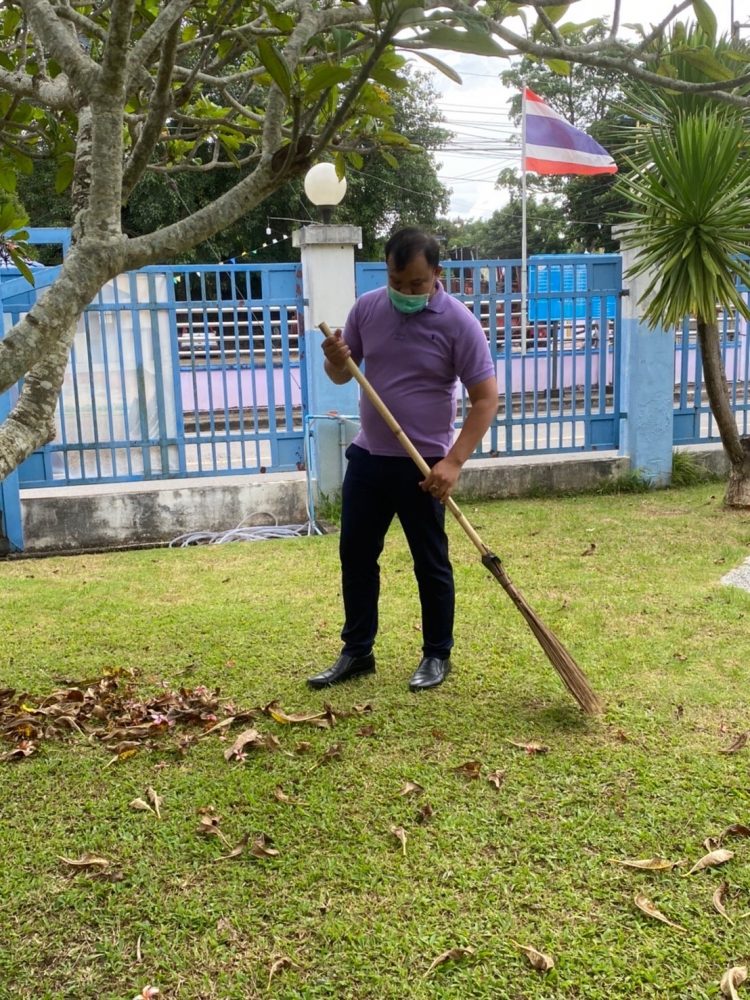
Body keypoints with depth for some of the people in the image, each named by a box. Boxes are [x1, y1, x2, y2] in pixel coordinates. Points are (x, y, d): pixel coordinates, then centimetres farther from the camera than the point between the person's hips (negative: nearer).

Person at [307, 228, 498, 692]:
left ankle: (437, 656, 22)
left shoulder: (458, 322, -14)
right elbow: (343, 375, 10)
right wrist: (336, 360, -15)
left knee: (431, 563, 6)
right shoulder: (367, 307, 0)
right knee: (356, 555, 11)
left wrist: (454, 462, -23)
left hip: (423, 465, -5)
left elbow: (486, 398, -14)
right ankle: (357, 652, 25)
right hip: (367, 456, 5)